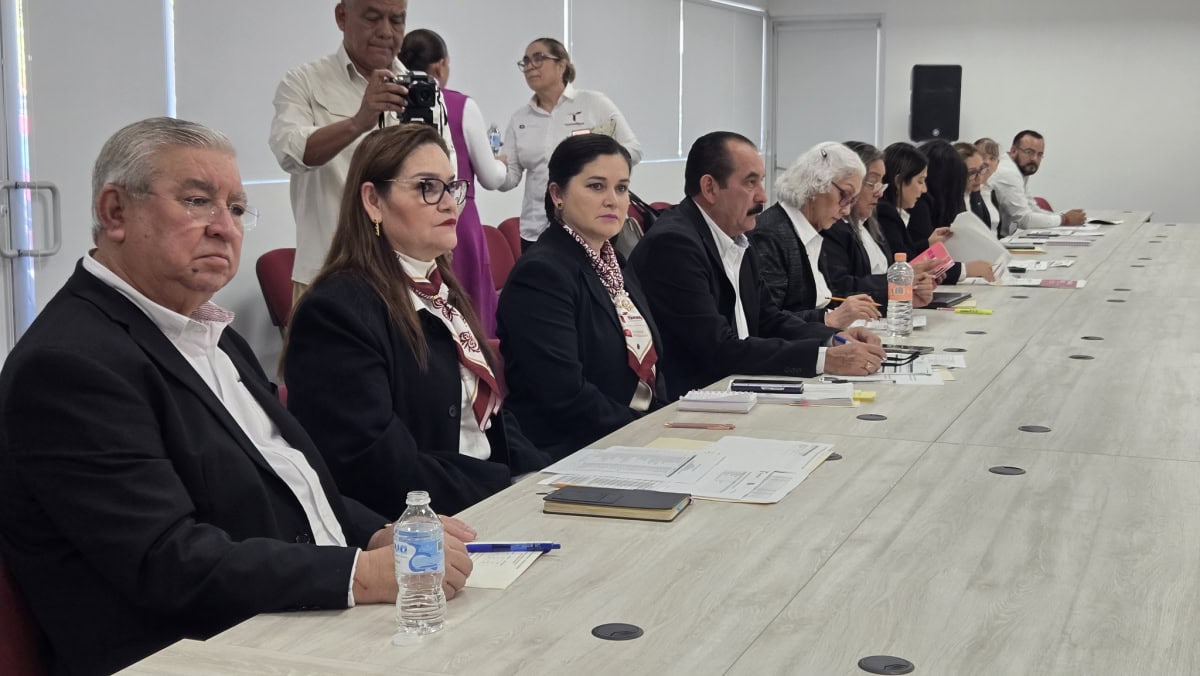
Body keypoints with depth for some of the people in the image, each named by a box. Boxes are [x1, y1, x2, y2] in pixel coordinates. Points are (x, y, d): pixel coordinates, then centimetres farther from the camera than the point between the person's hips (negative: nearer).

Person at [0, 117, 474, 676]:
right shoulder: (70, 362, -14)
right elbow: (167, 563, -21)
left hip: (323, 618, 9)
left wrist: (381, 535, -2)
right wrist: (362, 574, -25)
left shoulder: (205, 332, 15)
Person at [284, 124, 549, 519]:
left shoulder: (443, 292, 15)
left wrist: (546, 478, -1)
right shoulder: (336, 312, -13)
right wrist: (518, 487, -17)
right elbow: (381, 470, -19)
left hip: (494, 496, 8)